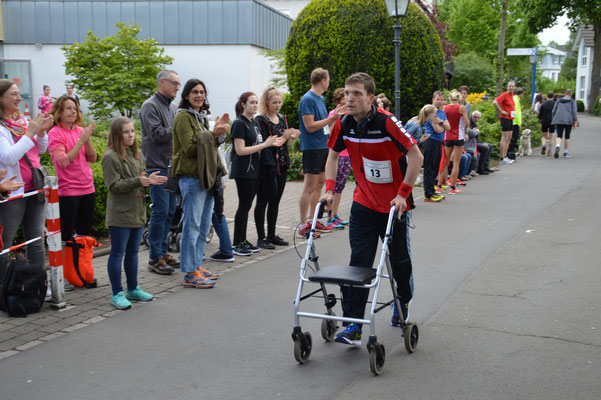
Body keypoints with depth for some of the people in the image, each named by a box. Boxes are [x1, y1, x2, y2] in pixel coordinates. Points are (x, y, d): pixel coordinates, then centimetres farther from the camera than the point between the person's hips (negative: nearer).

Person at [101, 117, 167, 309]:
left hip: (137, 212, 8)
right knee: (117, 254, 0)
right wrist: (138, 181, -24)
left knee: (133, 252, 17)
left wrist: (149, 180, -2)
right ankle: (117, 293, 8)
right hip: (120, 214, -8)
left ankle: (133, 289, 28)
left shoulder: (137, 155, 13)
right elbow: (113, 185, -17)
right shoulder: (110, 157, -12)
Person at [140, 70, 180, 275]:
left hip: (172, 166, 9)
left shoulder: (173, 107, 18)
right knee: (160, 211, -9)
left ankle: (163, 251, 22)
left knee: (169, 211, 12)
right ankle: (155, 258, -2)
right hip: (157, 166, -9)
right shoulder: (150, 106, -9)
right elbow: (156, 134, -19)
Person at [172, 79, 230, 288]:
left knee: (203, 225, 13)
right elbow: (190, 148, -16)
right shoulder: (183, 117, -8)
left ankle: (197, 266, 23)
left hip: (206, 176, 9)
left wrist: (219, 132, 5)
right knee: (192, 226, -7)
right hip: (191, 177, -9)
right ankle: (190, 274, -2)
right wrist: (213, 133, -18)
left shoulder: (200, 117, 20)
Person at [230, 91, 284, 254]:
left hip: (254, 170, 8)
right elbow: (240, 150, -18)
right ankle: (236, 244, 0)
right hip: (243, 171, -8)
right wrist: (265, 144, -19)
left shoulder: (254, 123, 14)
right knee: (244, 205, -6)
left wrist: (272, 143, 5)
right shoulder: (239, 123, -12)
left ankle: (242, 240, 17)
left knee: (246, 205, 11)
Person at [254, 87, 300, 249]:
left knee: (275, 201, 12)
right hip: (267, 167, -7)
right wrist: (283, 137, -23)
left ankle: (272, 235, 20)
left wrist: (292, 137, -5)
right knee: (263, 201, -1)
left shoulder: (282, 119, 13)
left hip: (282, 166, 7)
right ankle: (261, 238, 3)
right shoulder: (261, 120, -9)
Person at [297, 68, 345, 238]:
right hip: (312, 147, -9)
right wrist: (332, 118, -20)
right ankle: (303, 226, -2)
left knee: (320, 183, 13)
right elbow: (310, 126, -20)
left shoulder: (321, 99, 14)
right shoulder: (308, 99, -14)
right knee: (310, 186, -7)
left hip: (323, 146, 9)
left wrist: (335, 115, 8)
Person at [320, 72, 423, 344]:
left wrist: (403, 194, -18)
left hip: (394, 205, -3)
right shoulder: (344, 124, -4)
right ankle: (353, 324, -2)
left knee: (399, 259, 12)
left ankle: (403, 303, 39)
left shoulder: (387, 122, -20)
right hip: (363, 203, 4)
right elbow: (333, 155, 13)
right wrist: (330, 189, 2)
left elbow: (416, 156, -17)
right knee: (359, 261, -3)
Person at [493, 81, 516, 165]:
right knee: (504, 138, -9)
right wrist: (501, 111, -18)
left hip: (511, 119, 9)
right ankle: (502, 159, -9)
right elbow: (495, 102, -23)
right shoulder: (505, 95, -12)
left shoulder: (512, 95, 14)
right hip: (505, 119, -9)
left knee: (508, 139, 11)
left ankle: (505, 157, 17)